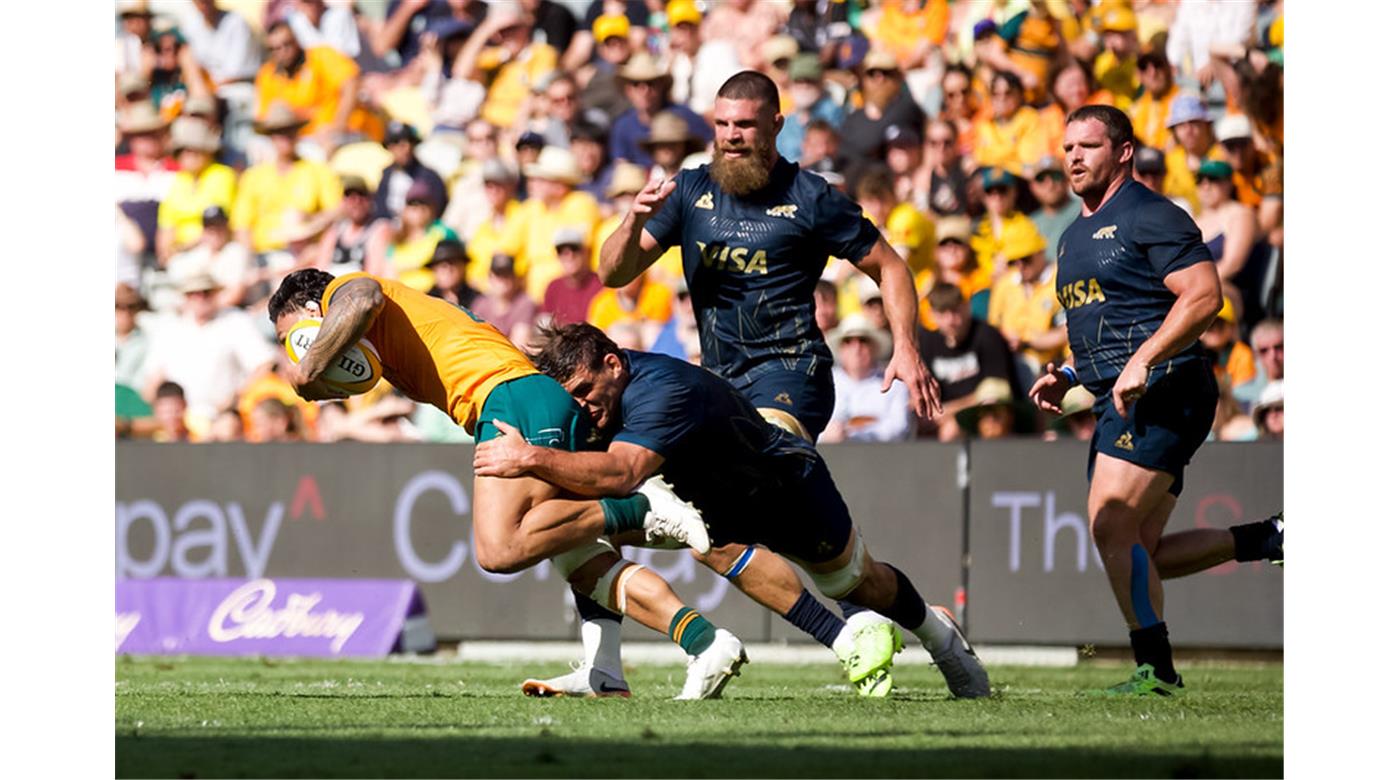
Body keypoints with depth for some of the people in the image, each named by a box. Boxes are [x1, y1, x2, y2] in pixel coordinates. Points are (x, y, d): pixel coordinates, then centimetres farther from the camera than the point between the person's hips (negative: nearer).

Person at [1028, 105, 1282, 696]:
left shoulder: (1149, 216, -7)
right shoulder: (1075, 237, 22)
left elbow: (1204, 297, -18)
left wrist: (1142, 361, -25)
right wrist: (1066, 376, 16)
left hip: (1160, 392, -10)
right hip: (1119, 403, 10)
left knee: (1112, 526, -19)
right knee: (1140, 553, 6)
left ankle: (1155, 667, -14)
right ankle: (1265, 539, 17)